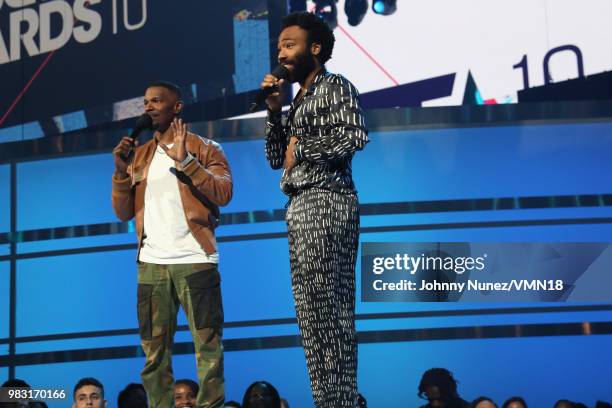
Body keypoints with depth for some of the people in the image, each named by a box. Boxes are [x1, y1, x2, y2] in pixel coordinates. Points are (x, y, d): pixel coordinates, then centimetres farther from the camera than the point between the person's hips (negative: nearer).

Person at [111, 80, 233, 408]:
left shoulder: (204, 148, 6)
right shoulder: (139, 156, 19)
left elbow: (223, 194, -9)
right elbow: (123, 212, 14)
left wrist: (185, 161, -15)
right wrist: (121, 171, -1)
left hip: (194, 259, -4)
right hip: (151, 263, 4)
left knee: (207, 344, -7)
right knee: (154, 349, 3)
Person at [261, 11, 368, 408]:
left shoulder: (334, 86, -3)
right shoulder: (301, 99, 22)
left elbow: (355, 135, -19)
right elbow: (277, 159, 21)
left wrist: (302, 149, -11)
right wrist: (275, 110, 11)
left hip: (325, 202, -10)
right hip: (305, 208, 10)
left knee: (321, 314, -13)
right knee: (328, 316, 8)